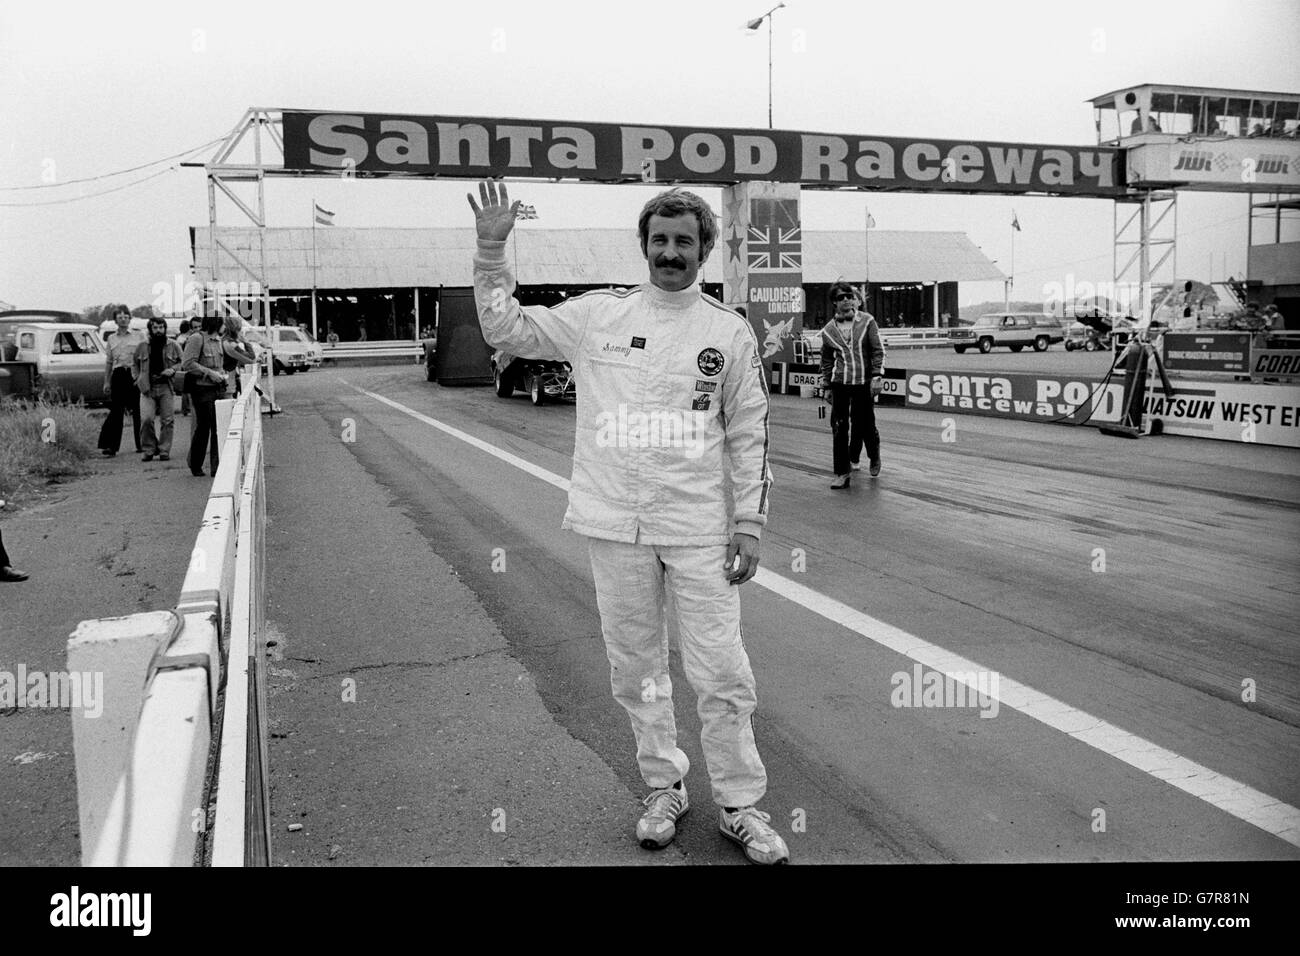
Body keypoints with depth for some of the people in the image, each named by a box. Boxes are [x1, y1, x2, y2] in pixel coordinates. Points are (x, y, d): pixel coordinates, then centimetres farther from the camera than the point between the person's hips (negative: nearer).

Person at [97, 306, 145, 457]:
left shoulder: (139, 337, 5)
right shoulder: (111, 338, 14)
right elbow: (108, 362, 16)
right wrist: (106, 382, 10)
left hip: (134, 374, -2)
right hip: (118, 375, 2)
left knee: (137, 411, 2)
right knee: (116, 411, -2)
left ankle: (141, 444, 13)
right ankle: (111, 446, -3)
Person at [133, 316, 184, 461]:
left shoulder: (173, 346, 6)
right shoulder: (142, 347, 9)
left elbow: (182, 362, 13)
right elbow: (135, 365, 20)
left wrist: (173, 369, -6)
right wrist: (138, 378, 5)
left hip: (166, 387, 0)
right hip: (147, 388, 0)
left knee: (167, 421, -1)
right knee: (146, 419, -12)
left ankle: (164, 451, 8)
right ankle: (149, 449, 4)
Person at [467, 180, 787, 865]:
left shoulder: (730, 332, 2)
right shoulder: (598, 314, 4)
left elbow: (749, 435, 4)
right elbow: (507, 329, 8)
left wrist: (748, 526, 0)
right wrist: (491, 250, -1)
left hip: (698, 527, -1)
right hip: (616, 525, 1)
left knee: (721, 675, 1)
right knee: (635, 671, 11)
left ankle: (739, 806, 18)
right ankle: (663, 789, 30)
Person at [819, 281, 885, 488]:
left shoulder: (867, 321, 1)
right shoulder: (828, 331, 5)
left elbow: (878, 351, 0)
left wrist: (877, 376, -9)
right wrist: (826, 386, 16)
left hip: (864, 382, -1)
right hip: (840, 383, 1)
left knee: (865, 425, 3)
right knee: (839, 427, -5)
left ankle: (874, 458, 34)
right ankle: (843, 472, 2)